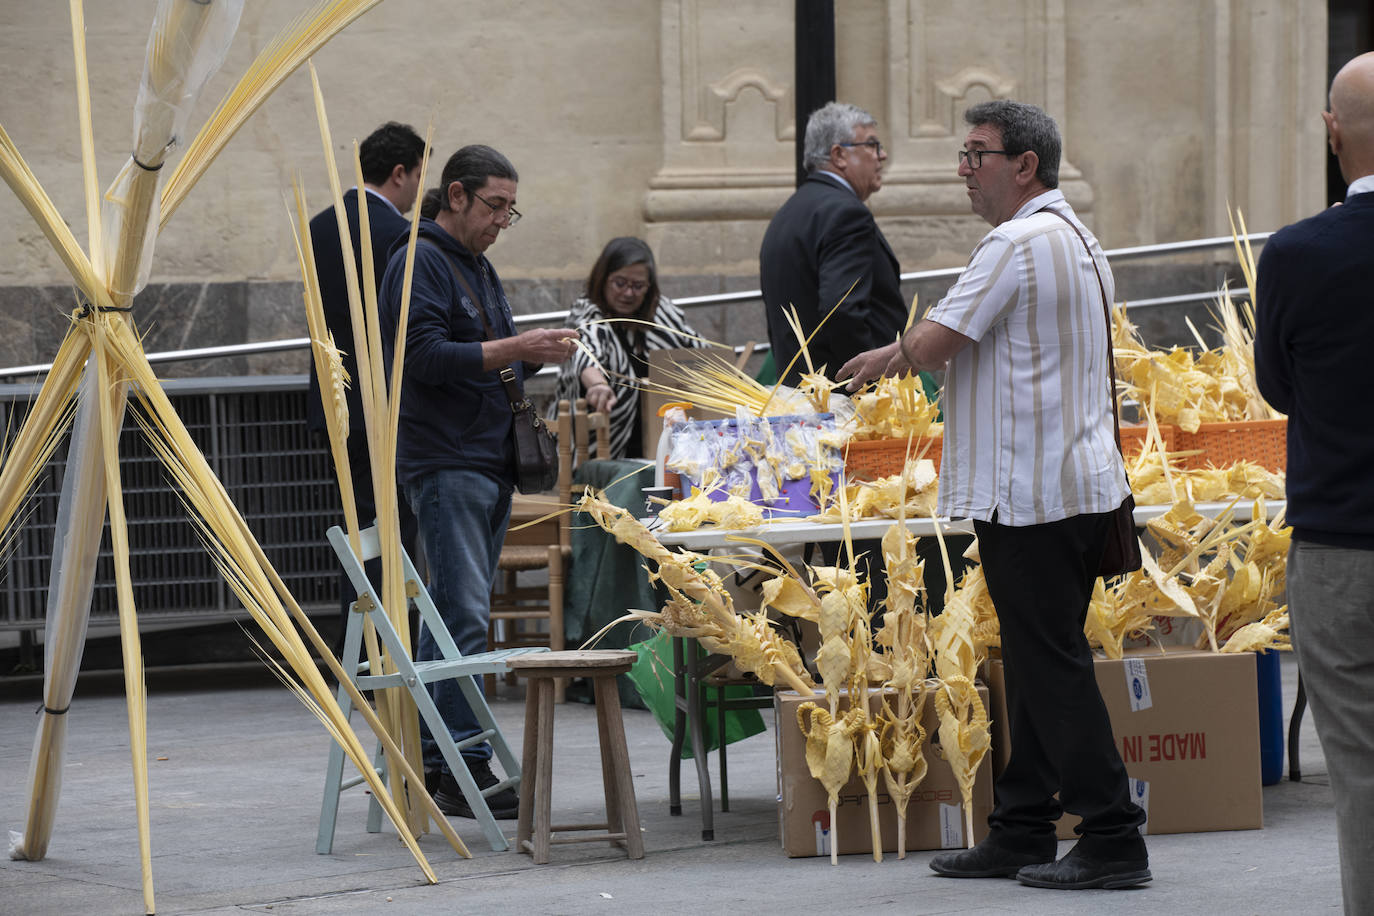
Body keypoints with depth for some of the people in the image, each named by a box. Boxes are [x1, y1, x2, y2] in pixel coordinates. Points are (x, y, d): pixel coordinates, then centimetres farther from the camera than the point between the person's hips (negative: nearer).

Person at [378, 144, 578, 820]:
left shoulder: (478, 268, 20)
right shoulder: (419, 263, -9)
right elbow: (426, 357, -20)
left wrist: (536, 355, 5)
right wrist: (513, 348, -22)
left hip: (489, 461, 10)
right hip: (444, 463, -10)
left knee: (453, 612, 10)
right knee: (464, 616, -13)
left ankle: (429, 758, 14)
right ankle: (465, 765, -14)